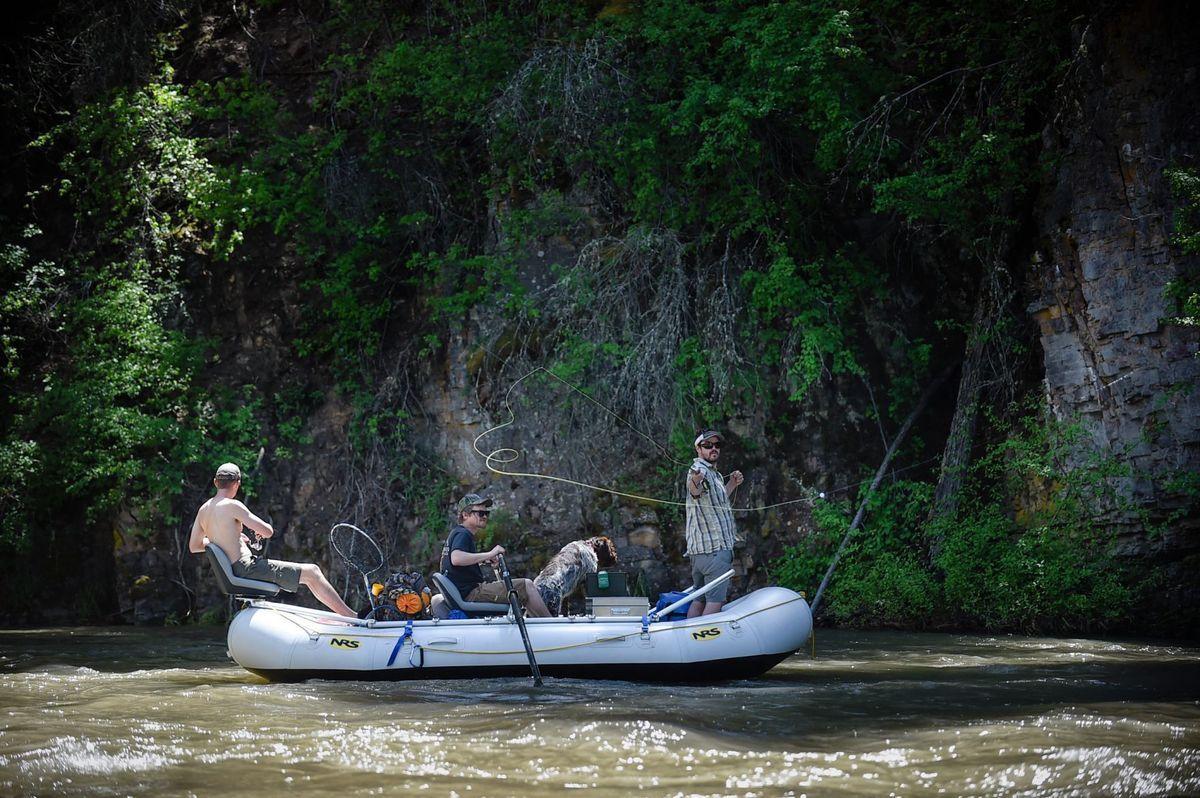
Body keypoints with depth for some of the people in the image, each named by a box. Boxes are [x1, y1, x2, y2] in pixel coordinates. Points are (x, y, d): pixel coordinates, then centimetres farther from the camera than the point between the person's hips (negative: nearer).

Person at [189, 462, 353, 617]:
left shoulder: (203, 509, 11)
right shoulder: (232, 505, -14)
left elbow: (193, 546, 22)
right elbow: (267, 531, -16)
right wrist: (261, 530, 8)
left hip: (234, 571, 9)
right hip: (247, 569, -9)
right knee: (312, 572, -7)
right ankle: (349, 616, -8)